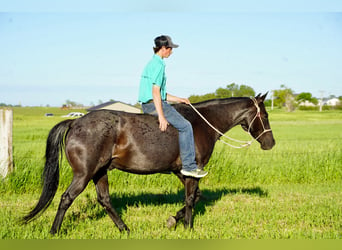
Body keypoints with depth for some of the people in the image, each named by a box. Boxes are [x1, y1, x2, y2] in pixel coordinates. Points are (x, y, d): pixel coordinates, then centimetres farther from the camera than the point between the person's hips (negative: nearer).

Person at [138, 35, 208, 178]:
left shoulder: (151, 63, 18)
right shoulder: (159, 65, -13)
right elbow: (155, 91, -22)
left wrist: (178, 99, 21)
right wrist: (161, 117, -24)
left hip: (146, 105, 11)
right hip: (154, 104, -11)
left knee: (182, 124, 25)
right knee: (185, 126, -9)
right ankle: (189, 166, -11)